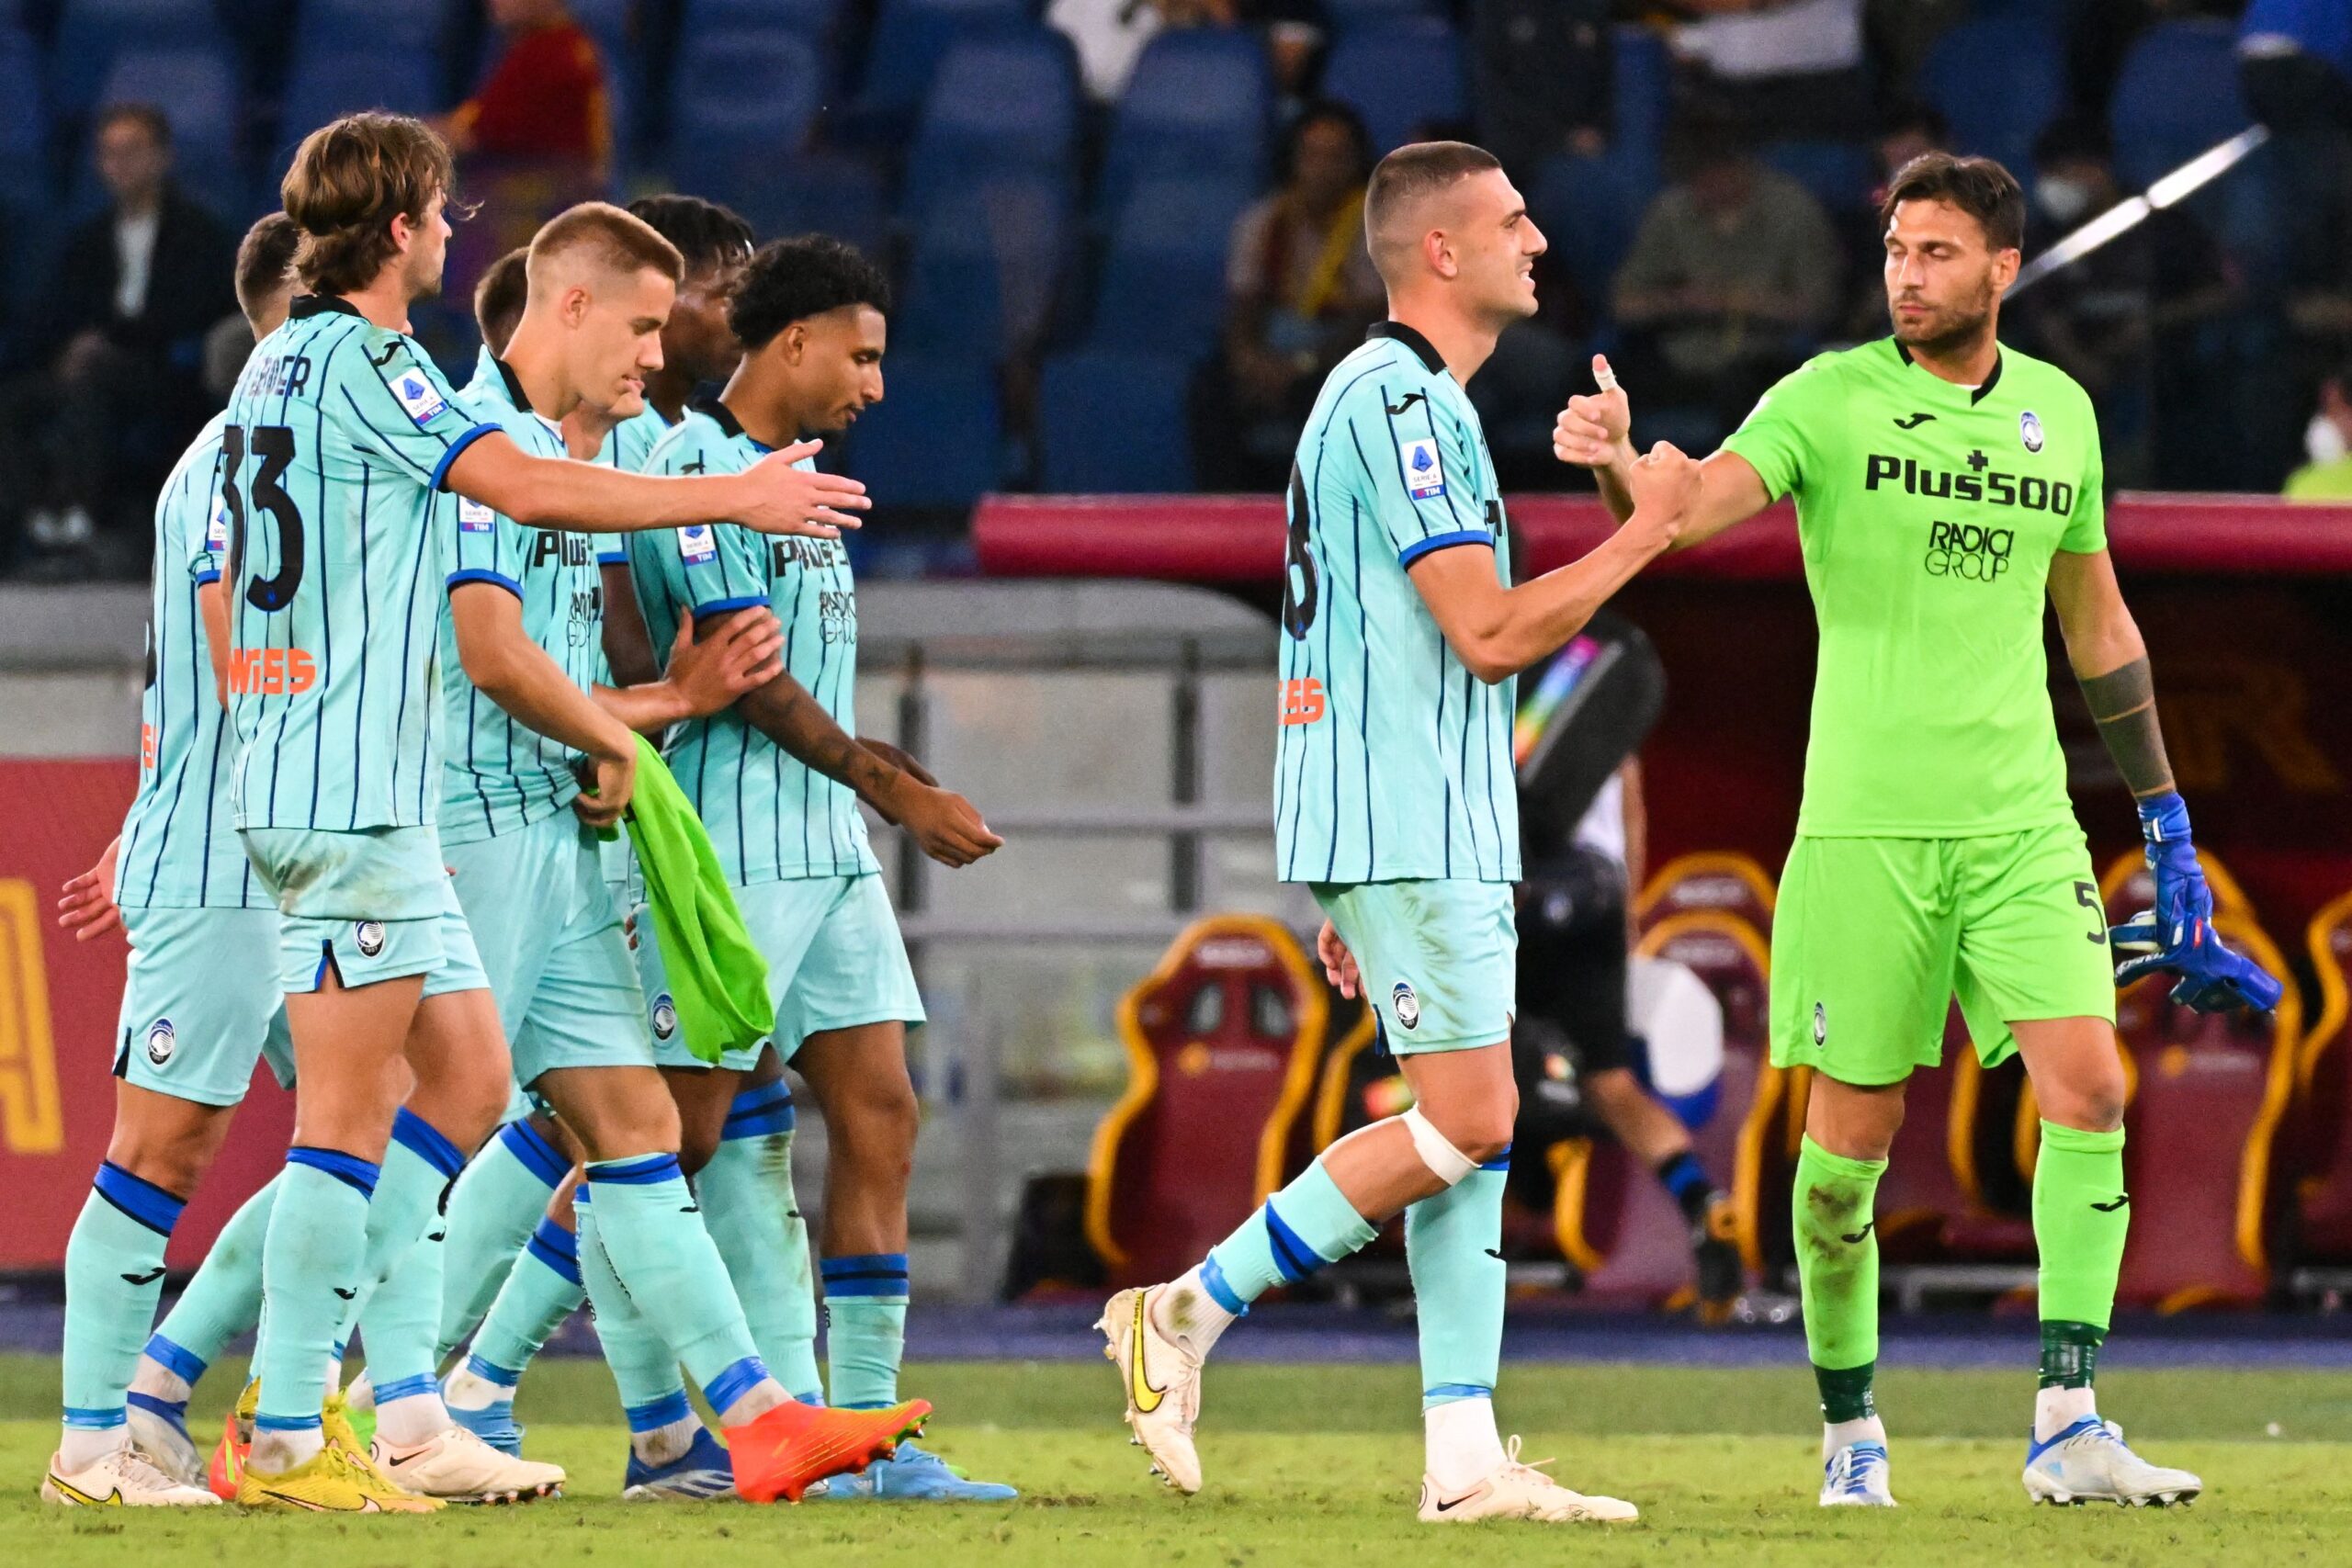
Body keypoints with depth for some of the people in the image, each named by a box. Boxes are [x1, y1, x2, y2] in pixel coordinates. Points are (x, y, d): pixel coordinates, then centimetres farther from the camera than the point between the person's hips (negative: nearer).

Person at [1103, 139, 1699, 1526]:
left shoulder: (1394, 398, 20)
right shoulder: (1403, 402, -13)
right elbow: (1490, 632, -19)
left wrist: (1346, 891, 24)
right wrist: (1645, 532, -9)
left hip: (1441, 828, 10)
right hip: (1406, 829, -10)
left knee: (1477, 1129, 5)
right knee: (1469, 1119, -12)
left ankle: (1464, 1453, 2)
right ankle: (1186, 1315, -7)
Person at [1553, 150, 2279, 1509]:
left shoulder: (2061, 412, 9)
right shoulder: (1831, 400, -2)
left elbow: (2098, 621, 20)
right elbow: (1690, 510, -16)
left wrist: (2165, 817, 20)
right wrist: (1619, 466, -40)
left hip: (2023, 821, 3)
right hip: (1866, 821, -3)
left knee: (2089, 1092, -12)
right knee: (1853, 1136, 1)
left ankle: (2069, 1426, -10)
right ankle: (1851, 1431, 18)